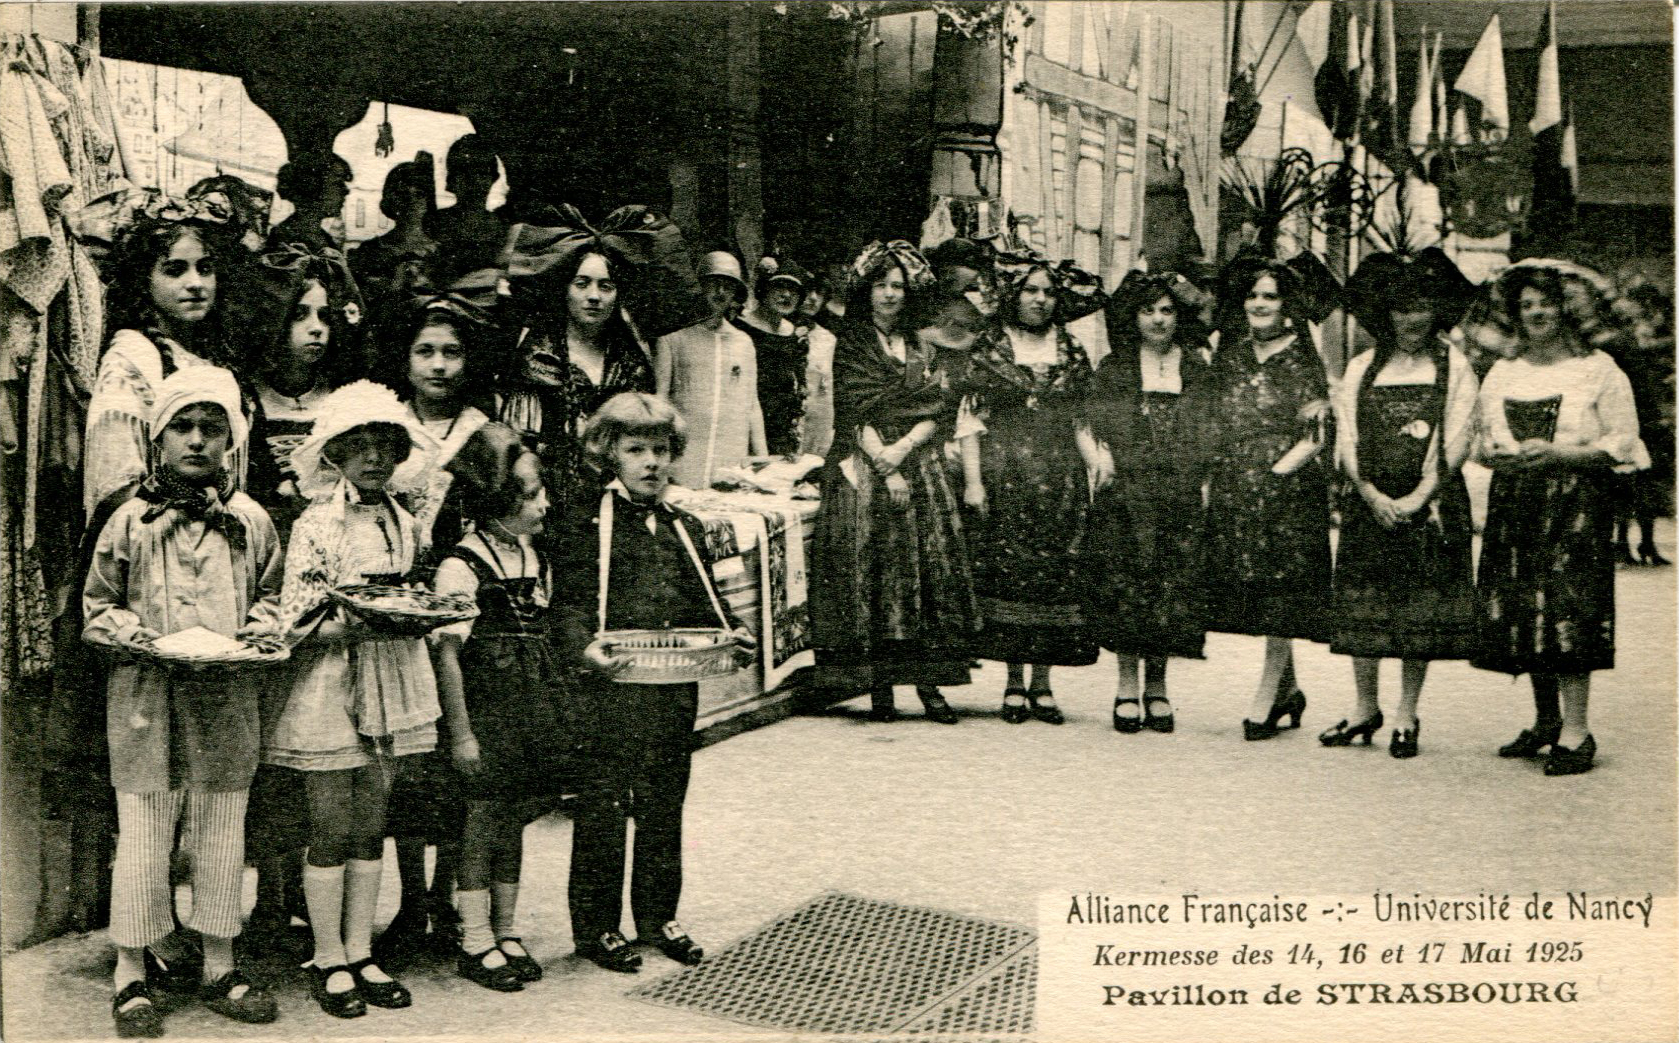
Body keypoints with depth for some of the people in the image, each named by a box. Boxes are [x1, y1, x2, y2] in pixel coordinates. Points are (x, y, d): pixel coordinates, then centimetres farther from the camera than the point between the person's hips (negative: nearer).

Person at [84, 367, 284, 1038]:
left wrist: (262, 626, -5)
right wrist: (131, 631, -13)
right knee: (143, 838, 1)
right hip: (147, 697, -2)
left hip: (228, 699, 2)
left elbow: (272, 594, 15)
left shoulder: (251, 521, 6)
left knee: (223, 834, 9)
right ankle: (131, 976, 15)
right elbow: (95, 607, 5)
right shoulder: (130, 521, 1)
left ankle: (219, 968, 21)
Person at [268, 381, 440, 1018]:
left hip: (387, 689, 5)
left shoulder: (404, 524, 9)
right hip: (328, 689, -5)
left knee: (370, 827, 10)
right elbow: (297, 622, -11)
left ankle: (360, 954, 19)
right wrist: (362, 620, -24)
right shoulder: (316, 526, -8)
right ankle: (329, 960, 13)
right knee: (330, 830, 1)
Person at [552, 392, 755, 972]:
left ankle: (659, 918, 26)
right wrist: (585, 648, -26)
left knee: (665, 805, 13)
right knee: (602, 809, 2)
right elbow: (569, 603, -9)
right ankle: (595, 927, 14)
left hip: (677, 691, 5)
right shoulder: (586, 525, -2)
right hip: (610, 689, -5)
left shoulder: (687, 528, 16)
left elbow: (705, 605, 18)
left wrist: (734, 636, -1)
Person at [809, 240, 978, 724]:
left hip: (921, 470, 3)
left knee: (930, 568, -4)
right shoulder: (851, 344, 7)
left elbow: (944, 410, 5)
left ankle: (928, 681, -1)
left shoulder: (922, 348, 16)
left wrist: (904, 448, -11)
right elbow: (857, 412, -3)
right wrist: (885, 469, -13)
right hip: (864, 473, -3)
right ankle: (878, 686, -4)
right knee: (869, 568, -8)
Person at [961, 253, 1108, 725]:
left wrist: (1095, 455, -4)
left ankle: (1043, 683, 8)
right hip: (1005, 477, -2)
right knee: (1007, 573, -3)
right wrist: (973, 480, -6)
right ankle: (1015, 684, 7)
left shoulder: (1071, 352, 13)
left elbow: (1078, 421, 15)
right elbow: (971, 420, 1)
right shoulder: (987, 350, 4)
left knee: (1057, 575, -1)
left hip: (1061, 480, 3)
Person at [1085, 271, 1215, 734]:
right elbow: (1096, 427, 6)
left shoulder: (1198, 370, 12)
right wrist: (1102, 462, -9)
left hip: (1181, 499, 1)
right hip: (1125, 495, -1)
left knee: (1174, 588, 0)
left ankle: (1156, 687, 12)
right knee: (1124, 587, -3)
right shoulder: (1113, 369, 10)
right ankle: (1127, 686, 8)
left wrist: (1204, 479, -1)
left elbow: (1210, 433, 10)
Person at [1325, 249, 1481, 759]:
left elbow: (1457, 440, -3)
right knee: (1361, 606, 3)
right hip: (1368, 502, 2)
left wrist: (1419, 497, -13)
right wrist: (1373, 495, -10)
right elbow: (1346, 439, 4)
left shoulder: (1454, 367, 4)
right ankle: (1365, 710, 15)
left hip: (1430, 504, -2)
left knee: (1421, 612, -1)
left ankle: (1406, 717, 9)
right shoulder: (1362, 368, 10)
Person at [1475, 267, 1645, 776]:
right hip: (1512, 504, 5)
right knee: (1518, 610, 3)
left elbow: (1623, 443, -4)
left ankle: (1576, 730, -6)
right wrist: (1492, 454, -2)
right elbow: (1482, 441, 21)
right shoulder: (1500, 374, 16)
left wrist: (1557, 453, -15)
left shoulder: (1599, 369, 1)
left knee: (1567, 609, -11)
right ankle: (1546, 720, 17)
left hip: (1575, 503, -5)